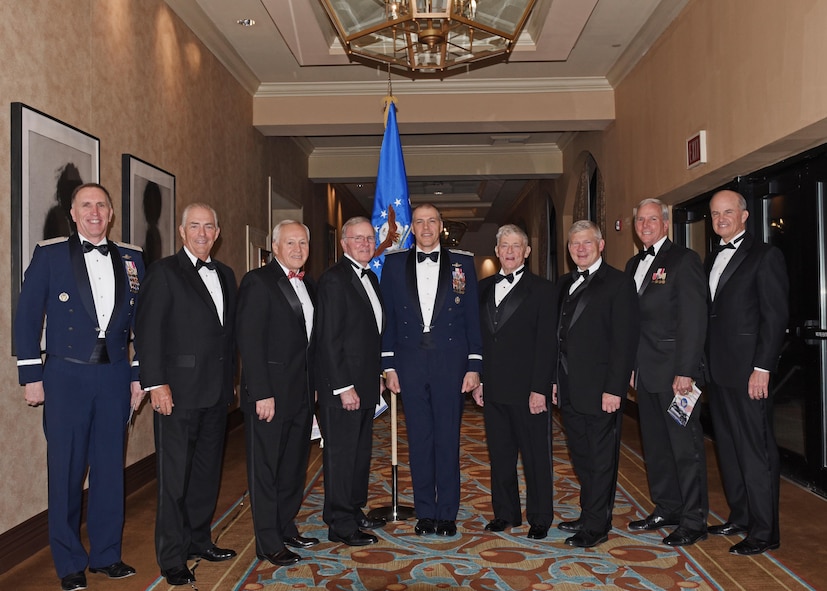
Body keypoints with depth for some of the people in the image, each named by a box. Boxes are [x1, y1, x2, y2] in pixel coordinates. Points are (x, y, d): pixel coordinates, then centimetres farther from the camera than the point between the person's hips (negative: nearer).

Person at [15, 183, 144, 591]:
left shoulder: (131, 259, 8)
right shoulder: (49, 255, 0)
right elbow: (27, 318, -2)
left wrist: (138, 375, 8)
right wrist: (31, 377, -6)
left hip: (114, 378, 3)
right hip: (66, 377, -3)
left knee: (110, 468, 11)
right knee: (66, 472, 5)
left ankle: (106, 554, 26)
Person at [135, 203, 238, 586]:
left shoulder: (225, 275, 14)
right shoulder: (164, 271, -5)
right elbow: (147, 329, -11)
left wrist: (231, 379, 12)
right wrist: (156, 383, -17)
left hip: (216, 392, 6)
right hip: (179, 391, -6)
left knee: (207, 471, 15)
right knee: (175, 476, 1)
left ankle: (198, 540, 30)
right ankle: (172, 558, 13)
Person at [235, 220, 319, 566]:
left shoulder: (306, 285, 13)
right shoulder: (258, 281, -10)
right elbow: (250, 341, -16)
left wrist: (313, 385, 12)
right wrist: (262, 393, -20)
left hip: (302, 394, 8)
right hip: (270, 393, -7)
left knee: (294, 467, 16)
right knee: (266, 470, 4)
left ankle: (287, 529, 30)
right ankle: (268, 544, 15)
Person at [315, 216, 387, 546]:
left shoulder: (370, 278, 14)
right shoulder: (334, 279, -14)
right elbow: (329, 339, -18)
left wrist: (377, 375, 15)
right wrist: (344, 387, -20)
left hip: (365, 384, 9)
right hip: (343, 386, -9)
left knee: (361, 451, 17)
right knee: (341, 454, 0)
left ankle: (355, 510, 30)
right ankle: (341, 526, 10)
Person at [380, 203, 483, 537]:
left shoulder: (462, 263, 5)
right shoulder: (394, 263, 7)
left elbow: (473, 317, 3)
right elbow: (388, 318, 6)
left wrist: (474, 366, -2)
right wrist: (388, 366, 1)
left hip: (451, 363, -1)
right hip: (410, 364, 1)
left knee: (448, 440, 5)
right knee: (419, 441, 8)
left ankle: (447, 513, 17)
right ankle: (425, 512, 20)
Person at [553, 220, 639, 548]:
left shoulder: (619, 283, -7)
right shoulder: (565, 285, 15)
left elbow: (625, 340, -13)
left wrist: (614, 389, -17)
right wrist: (555, 379, 10)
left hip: (600, 389, -7)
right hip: (569, 391, 7)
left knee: (601, 460, 3)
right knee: (581, 457, 16)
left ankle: (596, 526, 12)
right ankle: (589, 515, 28)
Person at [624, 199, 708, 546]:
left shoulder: (684, 259, -8)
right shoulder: (633, 264, 16)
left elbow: (694, 319, -14)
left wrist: (685, 371, -19)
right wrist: (630, 365, 10)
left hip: (674, 370, -8)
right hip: (646, 371, 8)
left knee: (685, 445, 0)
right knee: (655, 444, 14)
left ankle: (693, 520, 11)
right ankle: (667, 509, 27)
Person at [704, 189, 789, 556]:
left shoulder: (765, 256, -6)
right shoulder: (713, 259, 16)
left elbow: (775, 316, -12)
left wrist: (762, 368, -17)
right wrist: (704, 365, 10)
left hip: (748, 371, -8)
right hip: (718, 370, 8)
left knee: (756, 450, -2)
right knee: (728, 447, 14)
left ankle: (764, 532, 8)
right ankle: (740, 517, 26)